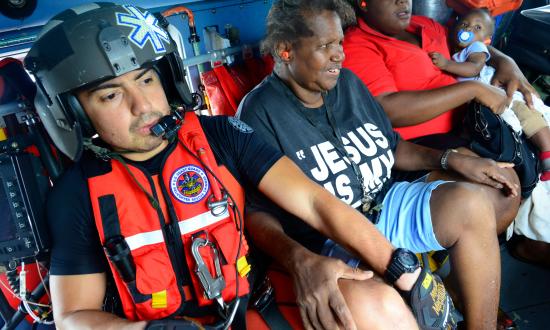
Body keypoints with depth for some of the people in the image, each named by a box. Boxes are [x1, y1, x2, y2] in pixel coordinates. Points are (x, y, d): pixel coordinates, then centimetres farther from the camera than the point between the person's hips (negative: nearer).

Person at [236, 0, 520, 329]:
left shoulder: (347, 82, 7)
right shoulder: (259, 113, -13)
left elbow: (390, 146, 18)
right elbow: (257, 212, -19)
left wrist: (452, 159, 4)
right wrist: (300, 260, -38)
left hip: (386, 206, 7)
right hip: (326, 241, -7)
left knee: (472, 203, -14)